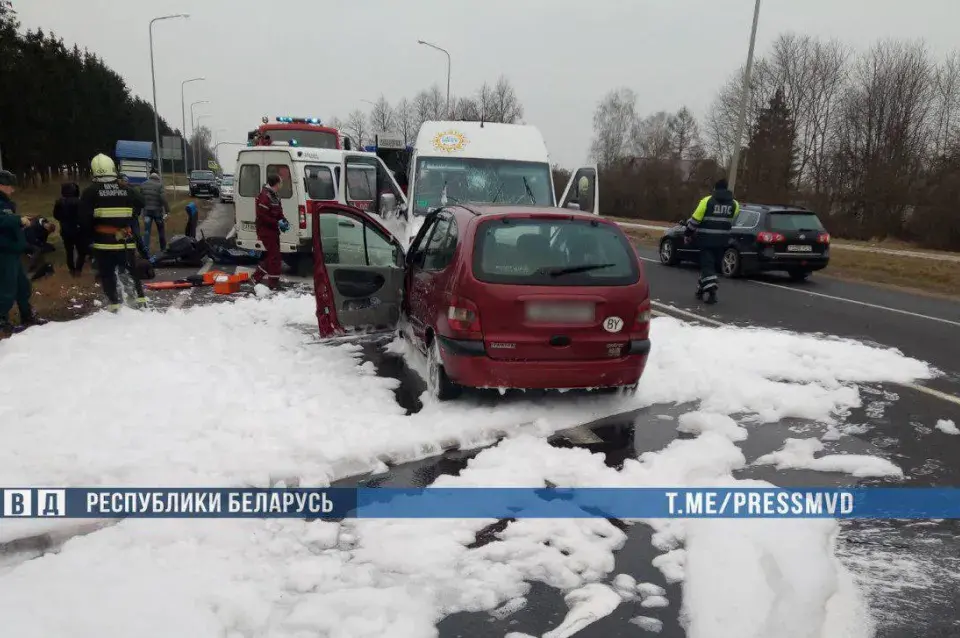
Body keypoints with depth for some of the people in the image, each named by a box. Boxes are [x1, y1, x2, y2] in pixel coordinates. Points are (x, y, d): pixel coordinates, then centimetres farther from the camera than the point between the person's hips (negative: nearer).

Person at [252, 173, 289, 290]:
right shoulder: (264, 196, -20)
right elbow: (262, 216, -25)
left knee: (270, 254, 18)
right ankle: (273, 283, 0)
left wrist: (284, 221, 2)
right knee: (274, 256, -6)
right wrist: (277, 223, -23)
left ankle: (257, 277, 30)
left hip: (273, 231, 10)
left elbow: (278, 212, 20)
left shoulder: (274, 195, 11)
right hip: (266, 231, -10)